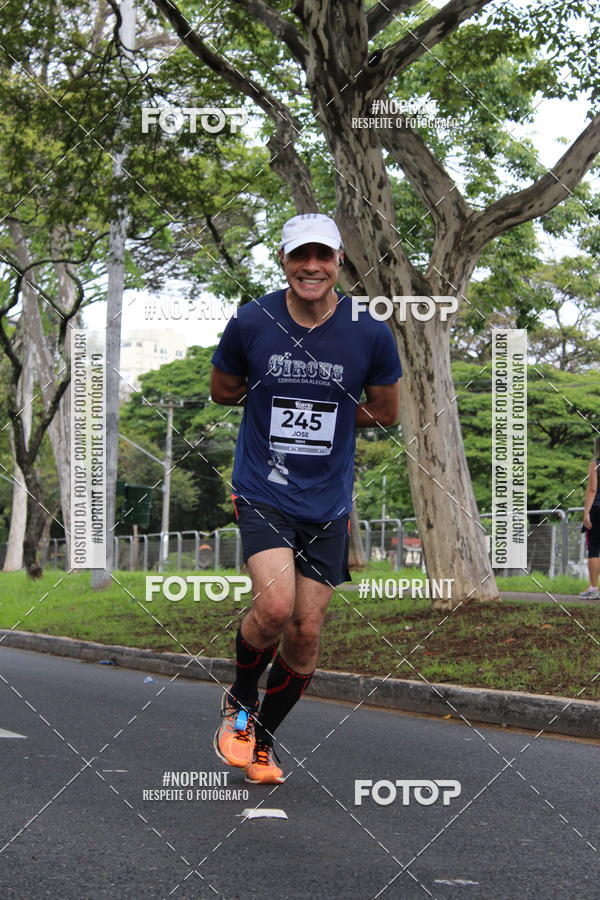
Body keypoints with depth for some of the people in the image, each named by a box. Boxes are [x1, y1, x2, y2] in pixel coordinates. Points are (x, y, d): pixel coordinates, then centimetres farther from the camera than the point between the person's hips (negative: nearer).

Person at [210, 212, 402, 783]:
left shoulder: (370, 335, -6)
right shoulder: (250, 324, -7)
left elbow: (386, 413, 8)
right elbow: (222, 392, 10)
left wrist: (317, 413, 1)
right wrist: (289, 405, 2)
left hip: (327, 504, 2)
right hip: (262, 493, -2)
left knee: (305, 634, 3)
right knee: (275, 607, -23)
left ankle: (263, 738, 26)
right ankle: (239, 704, 6)